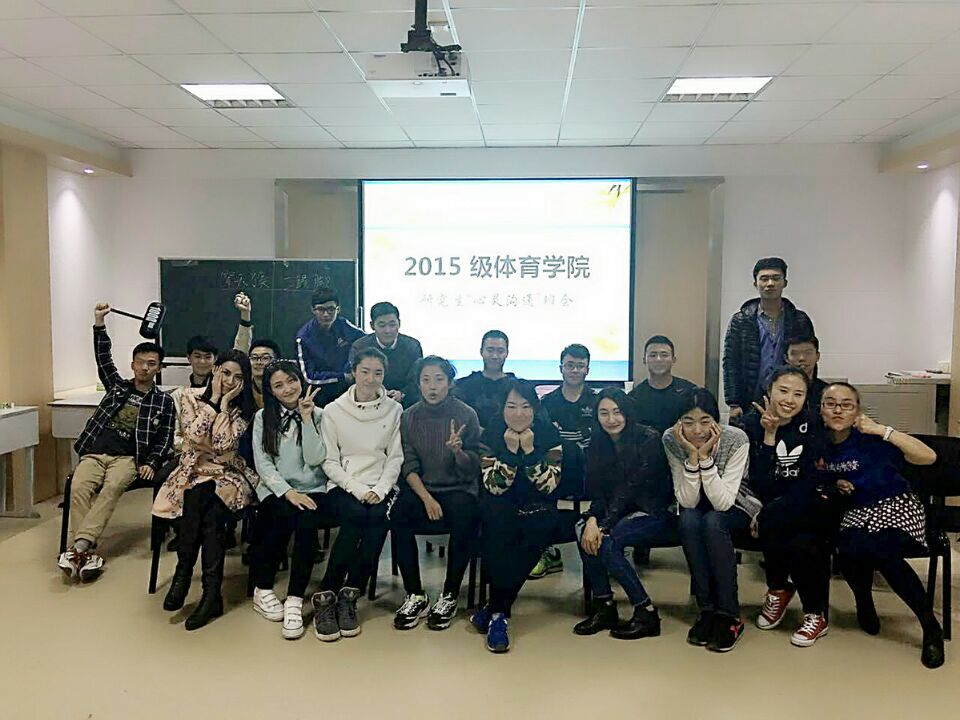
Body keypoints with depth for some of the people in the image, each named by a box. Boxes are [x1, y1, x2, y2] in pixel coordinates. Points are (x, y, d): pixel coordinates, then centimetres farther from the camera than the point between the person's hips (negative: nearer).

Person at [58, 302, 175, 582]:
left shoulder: (163, 401, 9)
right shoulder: (118, 386, 19)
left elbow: (165, 439, 5)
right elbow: (103, 358, 10)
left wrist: (151, 463, -11)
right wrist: (99, 323, 1)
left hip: (128, 457, -3)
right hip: (94, 452, 3)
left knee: (111, 489, -33)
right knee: (79, 488, -26)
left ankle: (79, 546, -39)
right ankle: (87, 551, -30)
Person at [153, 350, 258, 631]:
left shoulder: (243, 409, 0)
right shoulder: (192, 397, 2)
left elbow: (222, 445, -15)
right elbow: (194, 435, -14)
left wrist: (225, 403, -12)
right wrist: (214, 399, -12)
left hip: (226, 474, 0)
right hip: (193, 471, 0)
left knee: (204, 500, -32)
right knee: (199, 497, -32)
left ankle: (183, 575, -19)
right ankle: (211, 592, -24)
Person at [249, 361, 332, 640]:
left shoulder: (318, 415, 6)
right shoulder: (263, 417, 10)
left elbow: (315, 459, -6)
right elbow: (263, 464, 1)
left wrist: (307, 418, -11)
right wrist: (287, 492, -14)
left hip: (312, 490, 0)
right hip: (275, 490, 0)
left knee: (306, 521, -32)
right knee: (284, 514, -32)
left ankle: (294, 601, -28)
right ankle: (262, 589, -14)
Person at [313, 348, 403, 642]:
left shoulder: (394, 410, 8)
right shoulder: (334, 410, 4)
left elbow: (395, 457, 6)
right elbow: (329, 461, 1)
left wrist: (380, 489, -10)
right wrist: (358, 489, -11)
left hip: (380, 487, 1)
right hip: (344, 485, -1)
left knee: (379, 516, -31)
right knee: (355, 516, -32)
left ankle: (349, 596, -20)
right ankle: (325, 596, -21)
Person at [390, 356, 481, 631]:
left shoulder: (466, 415, -1)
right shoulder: (409, 417, 4)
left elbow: (472, 469, -3)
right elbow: (408, 465, -1)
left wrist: (458, 451, -25)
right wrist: (426, 498, -16)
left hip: (458, 488, -1)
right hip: (420, 487, 2)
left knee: (465, 519, -32)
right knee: (399, 515, -29)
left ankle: (449, 597, -12)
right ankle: (415, 596, -14)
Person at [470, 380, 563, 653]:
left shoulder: (549, 434, -4)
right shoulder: (491, 435, -4)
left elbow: (549, 485, -12)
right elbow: (494, 487, -12)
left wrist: (529, 450, -23)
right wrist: (511, 450, -23)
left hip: (538, 508, 1)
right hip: (501, 508, 0)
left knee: (538, 528, -31)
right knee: (495, 514, -33)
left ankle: (494, 608, -16)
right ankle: (500, 613, -22)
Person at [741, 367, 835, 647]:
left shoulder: (811, 424, -5)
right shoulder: (752, 422, -7)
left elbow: (811, 480, -13)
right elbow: (760, 484, -15)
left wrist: (768, 512, -24)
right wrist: (769, 436, -26)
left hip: (809, 505, 0)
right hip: (770, 507, 0)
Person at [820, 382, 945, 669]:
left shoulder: (870, 438, -15)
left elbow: (929, 457, -23)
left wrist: (882, 430, -28)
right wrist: (837, 485, -3)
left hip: (896, 506, -3)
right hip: (856, 512, 4)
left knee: (882, 552, -32)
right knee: (850, 551, -28)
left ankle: (931, 628, -12)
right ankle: (864, 605, 4)